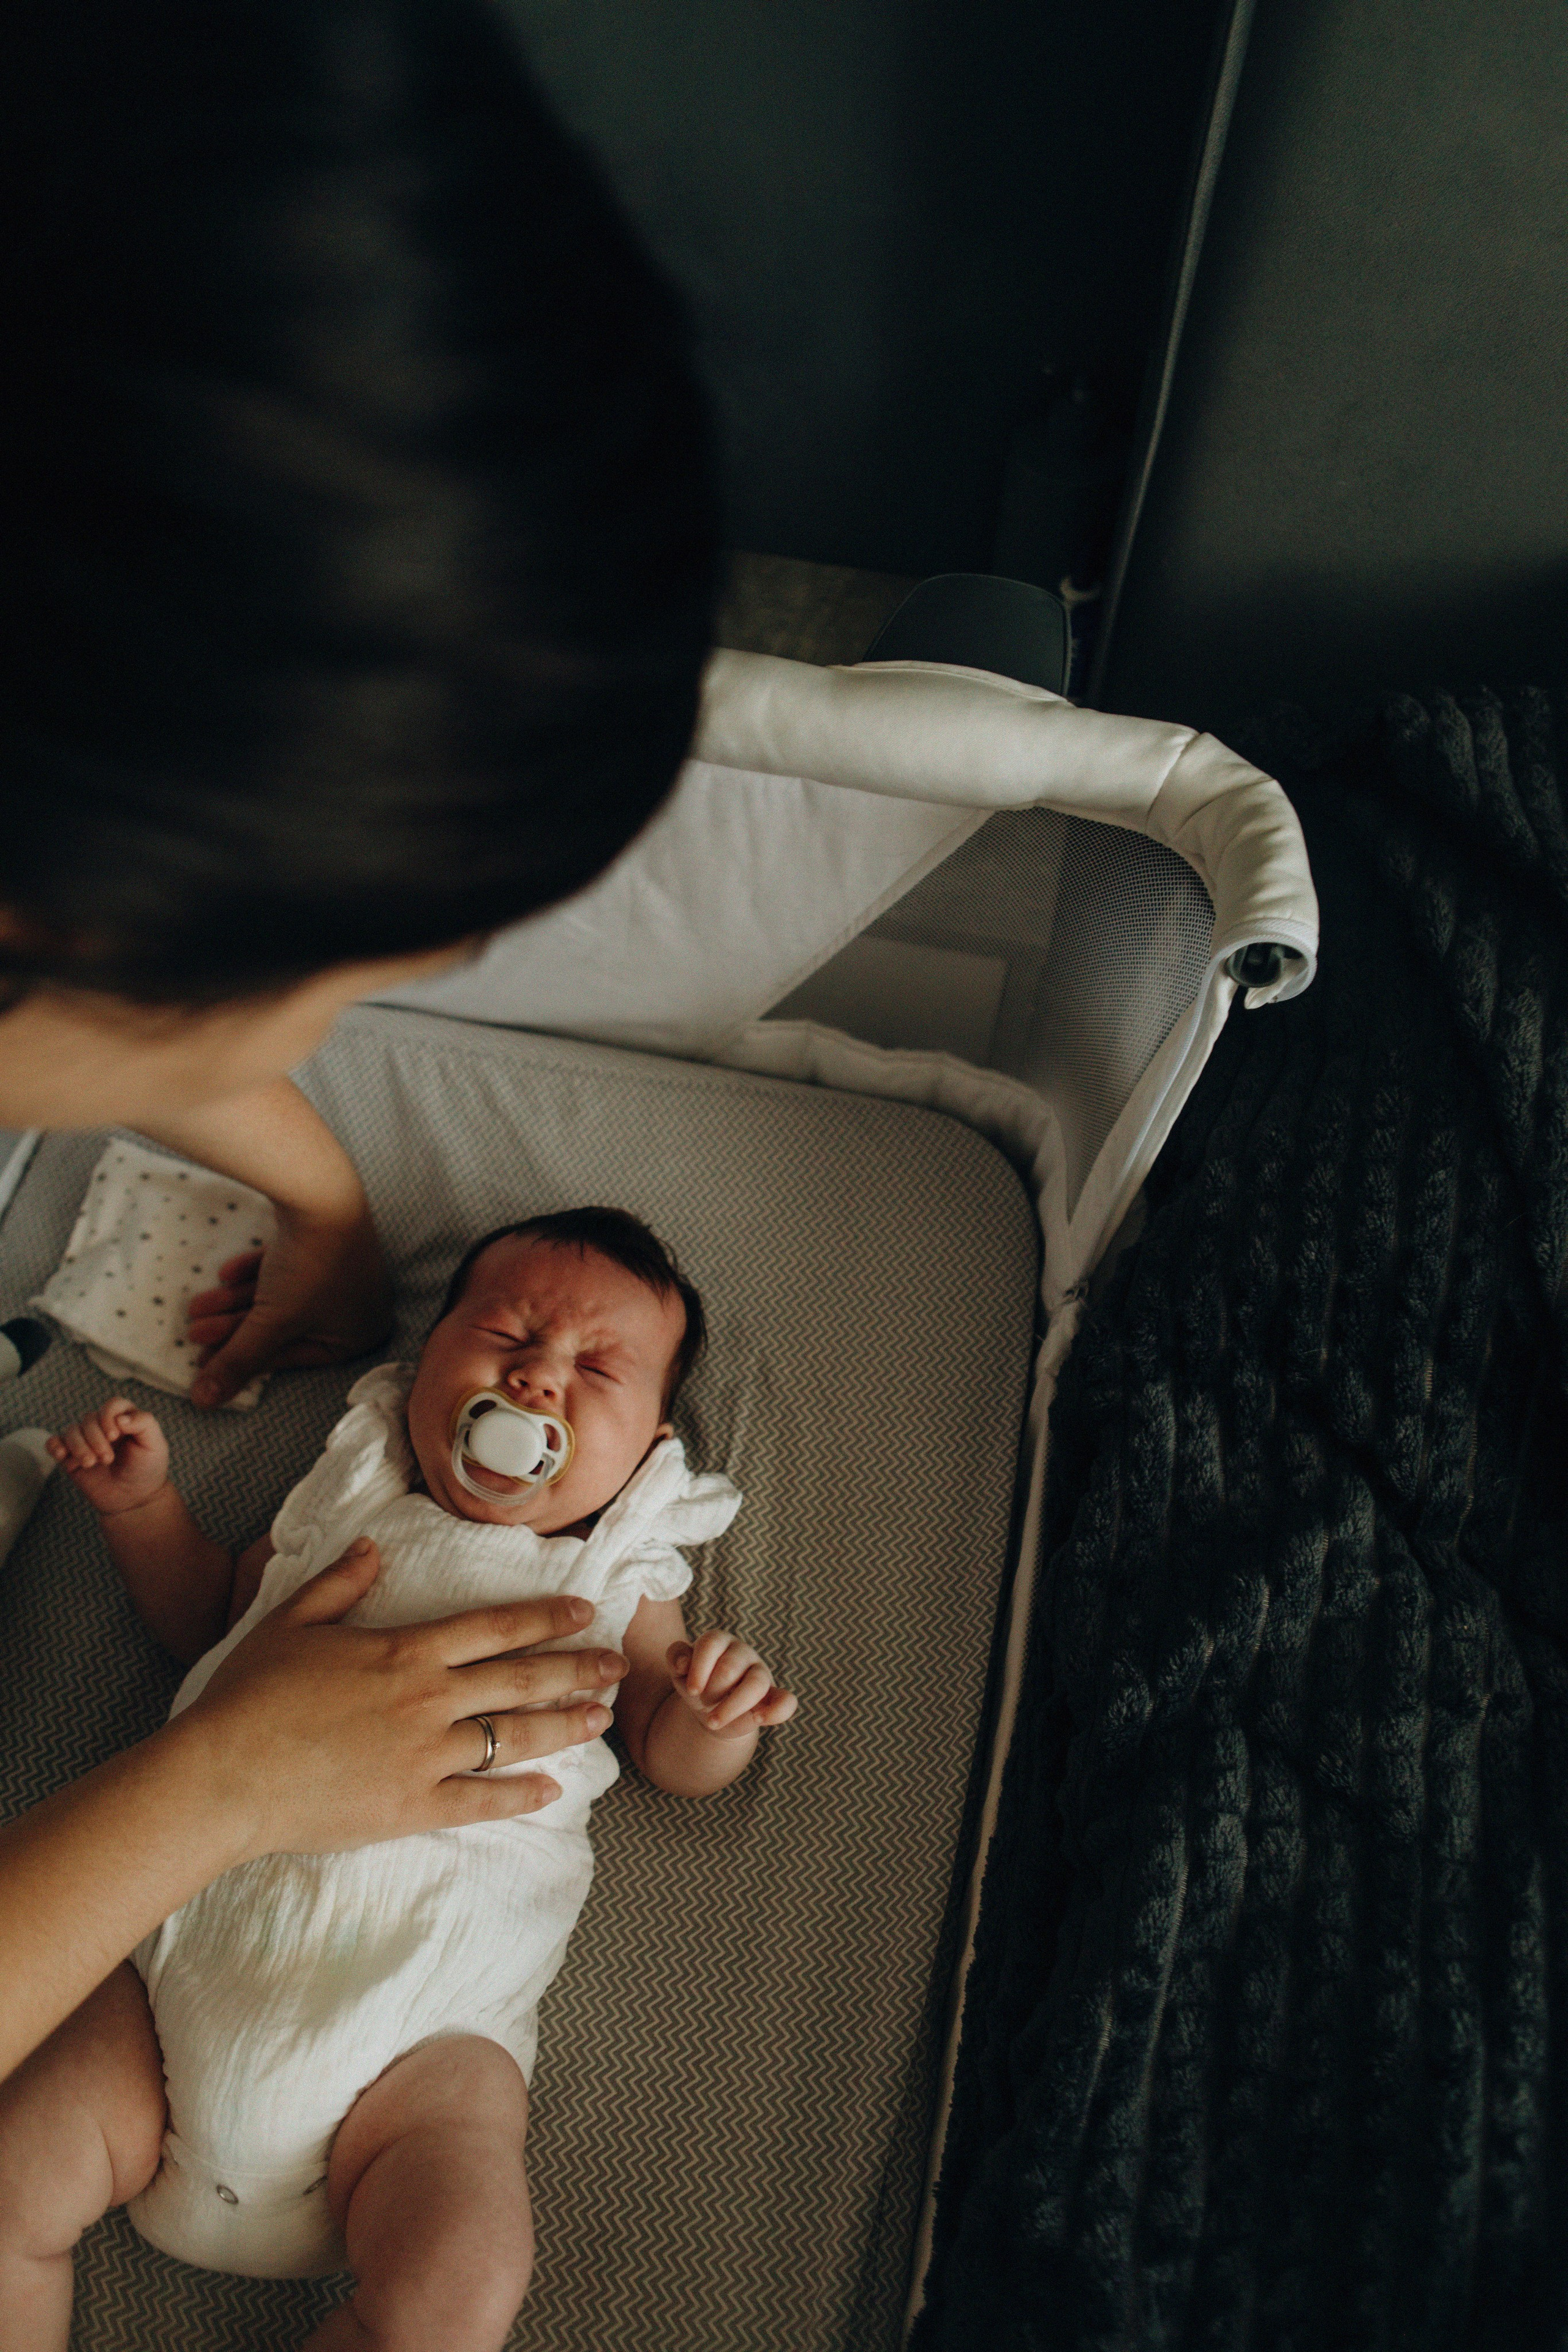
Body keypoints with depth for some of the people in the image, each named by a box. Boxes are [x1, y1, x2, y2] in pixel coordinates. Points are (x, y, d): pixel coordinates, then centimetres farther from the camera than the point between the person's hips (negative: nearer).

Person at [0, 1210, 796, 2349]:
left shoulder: (616, 1584, 10)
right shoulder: (347, 1507, 15)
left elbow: (678, 1761, 10)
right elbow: (203, 1611, 28)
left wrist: (716, 1709, -12)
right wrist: (143, 1501, 14)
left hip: (427, 2013, -2)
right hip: (200, 1946, 3)